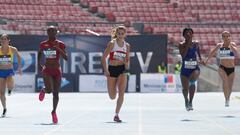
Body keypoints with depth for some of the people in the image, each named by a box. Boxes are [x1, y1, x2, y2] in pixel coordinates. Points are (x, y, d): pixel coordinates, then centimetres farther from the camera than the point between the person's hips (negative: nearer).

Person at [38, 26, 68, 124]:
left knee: (56, 93, 4)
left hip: (57, 71, 0)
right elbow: (39, 53, 23)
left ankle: (54, 112, 22)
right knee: (49, 90, -21)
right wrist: (39, 63, 13)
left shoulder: (60, 44, -4)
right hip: (47, 70, 0)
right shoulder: (43, 44, 2)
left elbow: (66, 58, -12)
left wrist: (59, 49, -24)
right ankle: (43, 90, 15)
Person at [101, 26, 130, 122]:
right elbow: (103, 58, -5)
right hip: (112, 70, -2)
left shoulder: (127, 45, 5)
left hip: (122, 70, 2)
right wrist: (106, 70, -15)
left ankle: (116, 115, -4)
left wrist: (127, 65, -9)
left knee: (121, 93, -13)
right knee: (112, 97, 2)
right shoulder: (112, 43, -5)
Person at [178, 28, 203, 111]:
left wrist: (200, 60, 9)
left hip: (195, 68, 0)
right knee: (185, 89, 3)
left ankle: (190, 101, -21)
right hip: (185, 69, 0)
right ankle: (186, 100, 39)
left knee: (192, 80, -33)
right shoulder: (182, 45, -4)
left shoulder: (196, 44, 4)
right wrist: (187, 43, -19)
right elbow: (183, 55, -22)